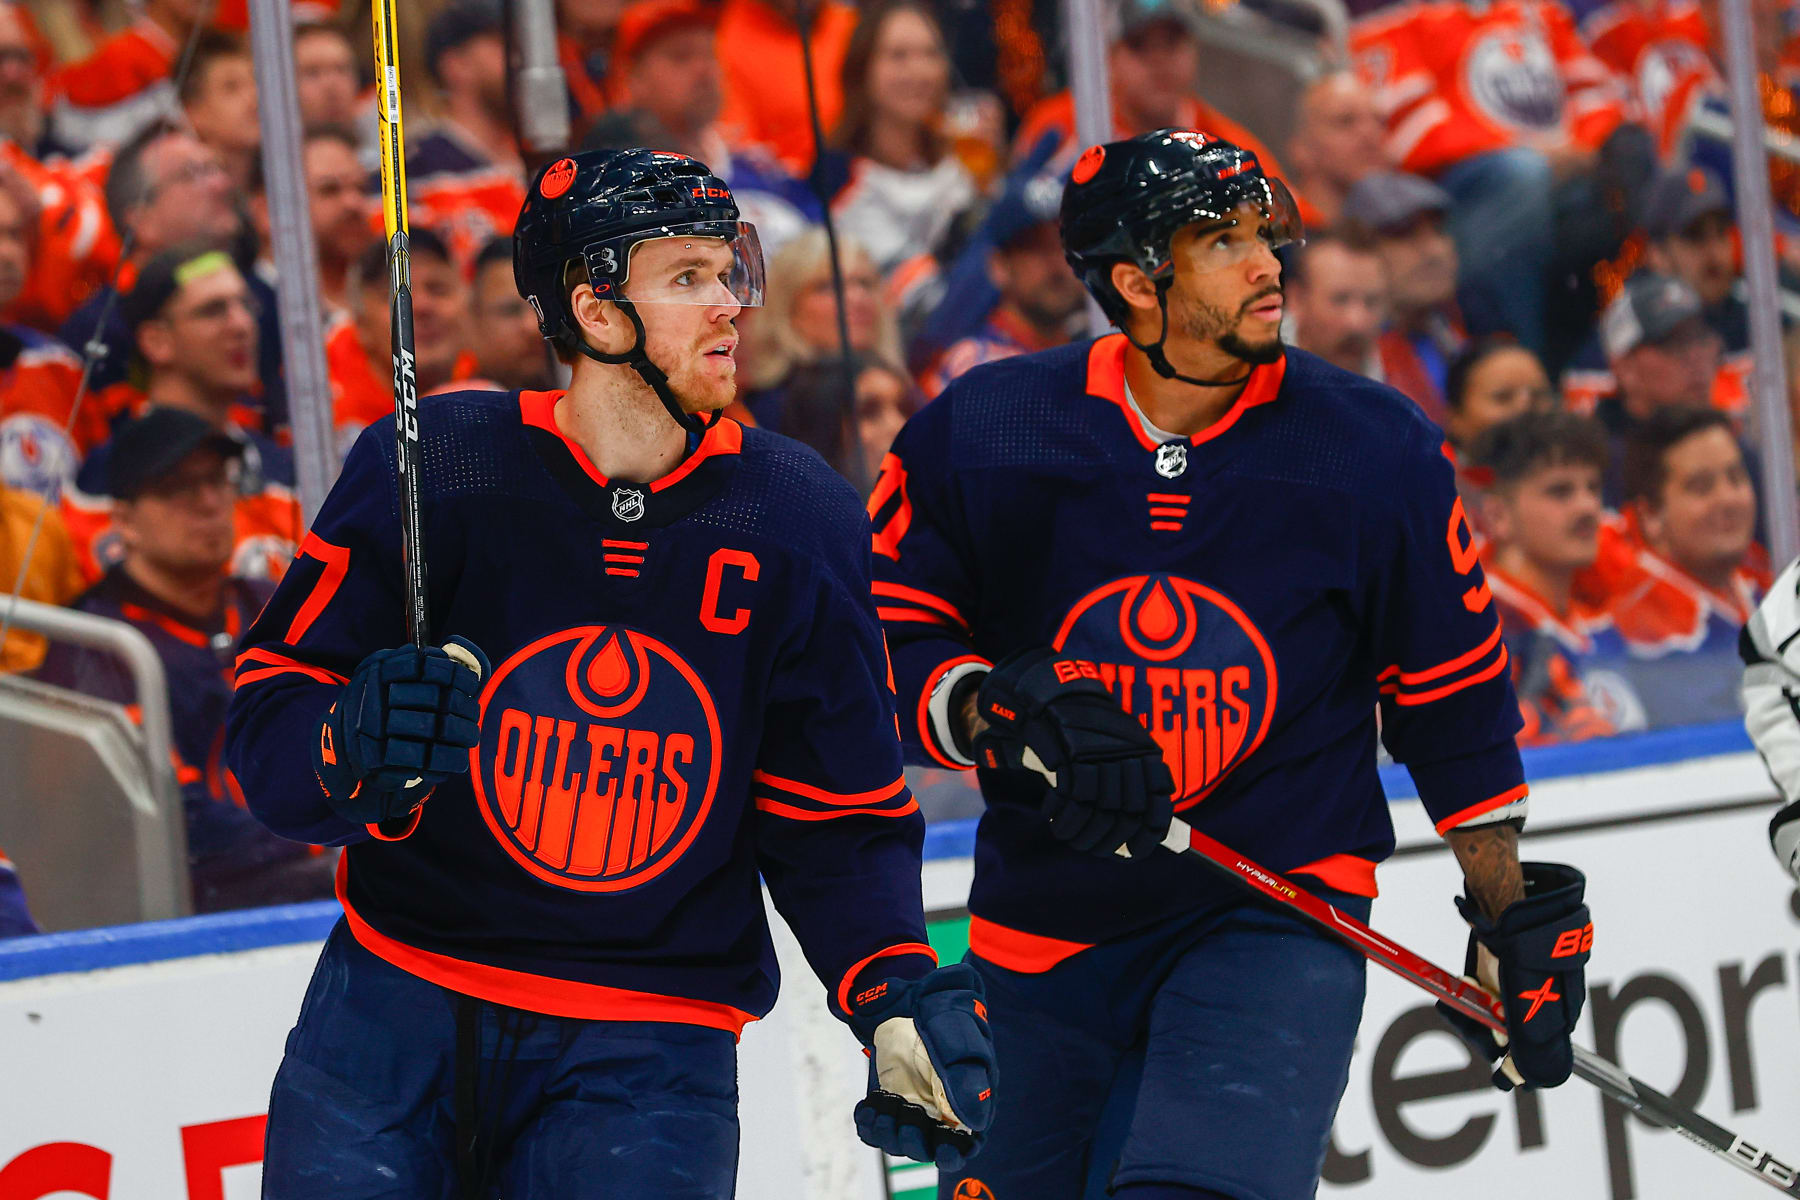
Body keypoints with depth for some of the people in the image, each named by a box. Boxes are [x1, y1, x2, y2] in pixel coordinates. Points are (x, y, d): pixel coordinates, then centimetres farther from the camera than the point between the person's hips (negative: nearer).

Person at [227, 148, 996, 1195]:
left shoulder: (801, 521, 0)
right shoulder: (435, 467, -6)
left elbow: (835, 817, 5)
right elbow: (270, 708, -5)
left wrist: (898, 998, -9)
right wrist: (351, 747, -27)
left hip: (647, 1050, 0)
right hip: (393, 1014, 0)